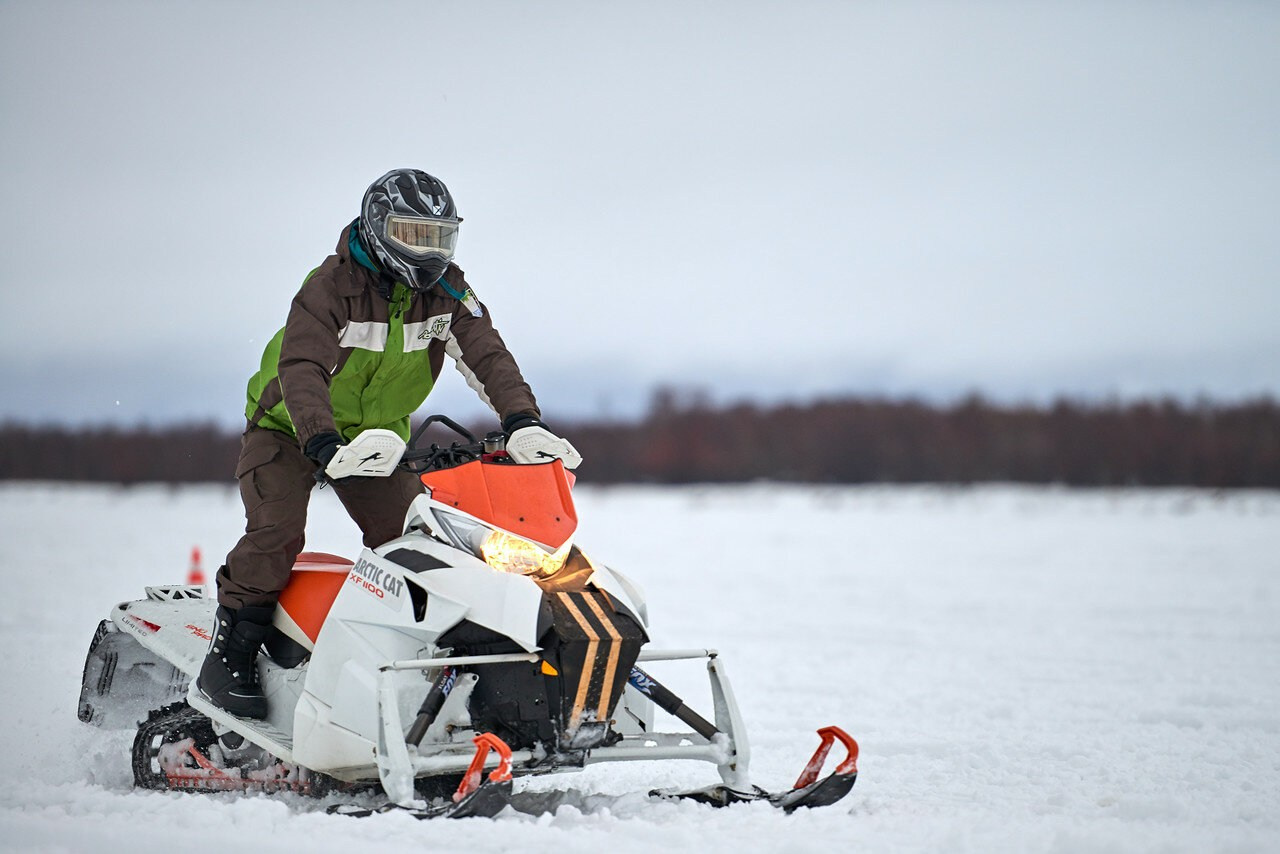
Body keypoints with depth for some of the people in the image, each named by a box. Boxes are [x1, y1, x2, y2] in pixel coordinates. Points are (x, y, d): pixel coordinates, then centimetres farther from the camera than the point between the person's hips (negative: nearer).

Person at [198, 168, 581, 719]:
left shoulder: (447, 291, -10)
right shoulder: (331, 286, -25)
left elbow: (486, 355, -21)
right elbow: (302, 369, -35)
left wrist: (522, 421, -39)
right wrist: (325, 444, -52)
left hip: (378, 431, 5)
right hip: (289, 426, -5)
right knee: (277, 532, -23)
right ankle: (228, 655, -14)